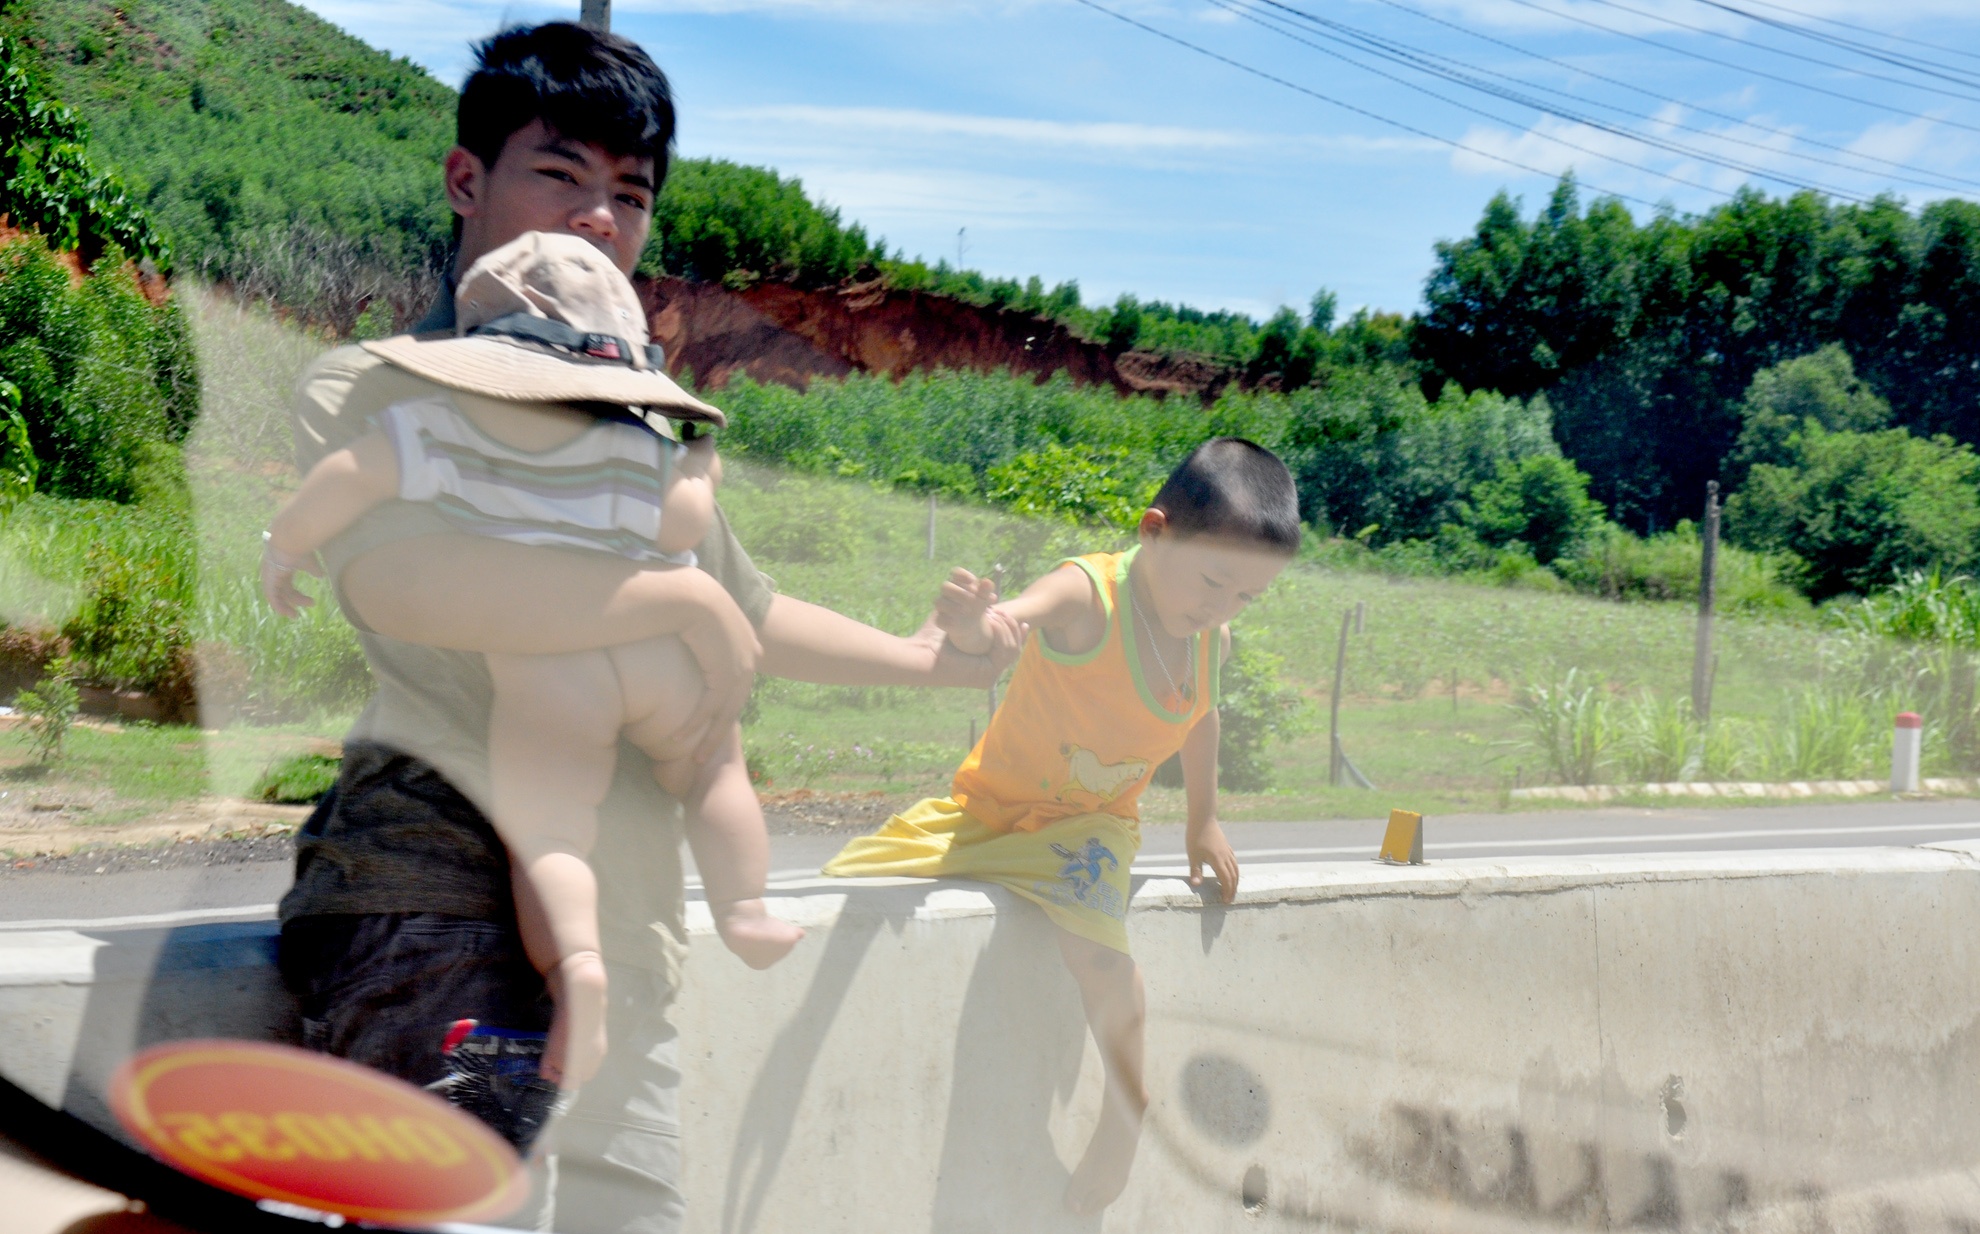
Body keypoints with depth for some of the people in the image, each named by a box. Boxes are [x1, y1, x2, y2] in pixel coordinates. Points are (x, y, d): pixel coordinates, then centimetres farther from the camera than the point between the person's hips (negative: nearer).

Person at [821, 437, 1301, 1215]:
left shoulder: (1211, 640, -4)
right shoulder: (1087, 597, -24)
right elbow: (1023, 613, -47)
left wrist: (1203, 823, 22)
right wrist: (978, 626, -70)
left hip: (1084, 829, 2)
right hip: (990, 805, -2)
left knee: (1110, 977, -21)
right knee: (845, 881, -5)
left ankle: (1123, 1112, 4)